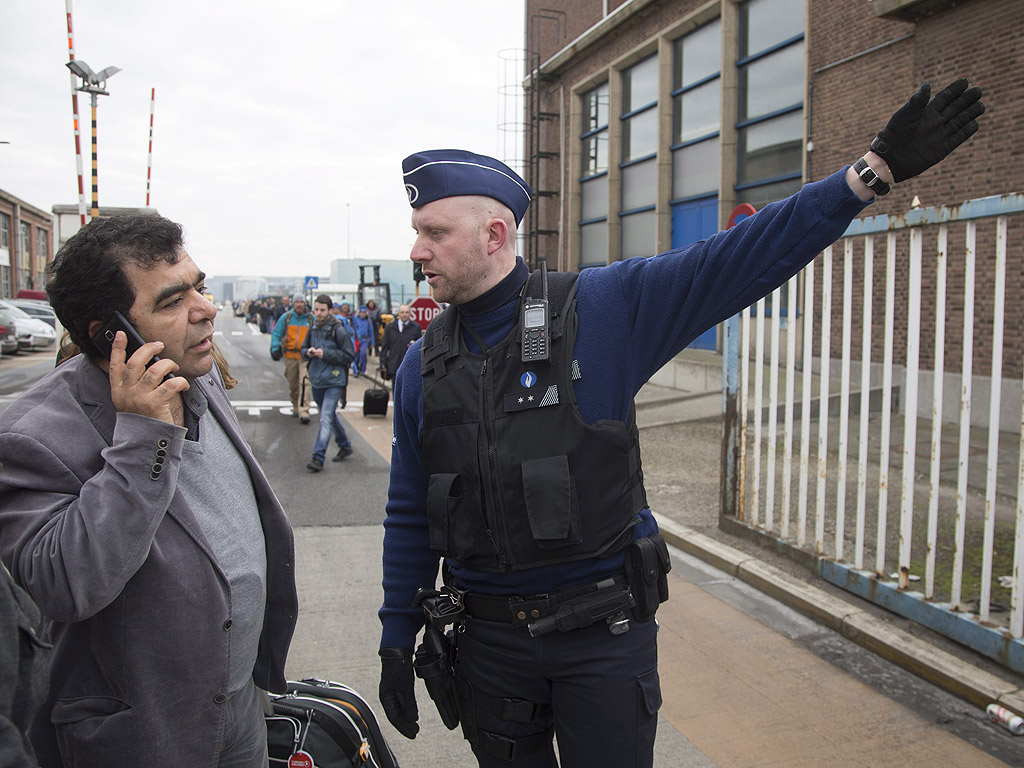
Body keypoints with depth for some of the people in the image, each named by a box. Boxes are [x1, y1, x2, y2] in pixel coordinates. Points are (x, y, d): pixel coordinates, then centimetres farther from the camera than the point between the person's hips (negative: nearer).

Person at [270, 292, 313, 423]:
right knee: (292, 384, 12)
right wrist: (275, 349, -7)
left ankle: (304, 411, -18)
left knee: (304, 383, -16)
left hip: (305, 356, -2)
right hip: (289, 355, 2)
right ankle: (296, 407, 31)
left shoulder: (311, 318, 3)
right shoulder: (286, 317, 3)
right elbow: (276, 333, 6)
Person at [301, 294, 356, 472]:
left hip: (334, 381, -7)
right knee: (330, 417, 19)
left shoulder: (338, 330, -11)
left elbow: (350, 355, -12)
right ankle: (345, 446, 36)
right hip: (316, 381, 7)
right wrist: (308, 352, -7)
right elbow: (304, 349, 18)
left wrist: (325, 354, -19)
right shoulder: (313, 328, 6)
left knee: (326, 419, -13)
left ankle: (318, 457, -15)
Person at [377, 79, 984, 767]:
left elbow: (739, 259, -12)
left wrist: (873, 172, -16)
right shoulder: (424, 364, 1)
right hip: (489, 640, 3)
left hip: (604, 633, -3)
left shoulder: (605, 307, -10)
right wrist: (397, 639, 8)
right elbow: (409, 516, 7)